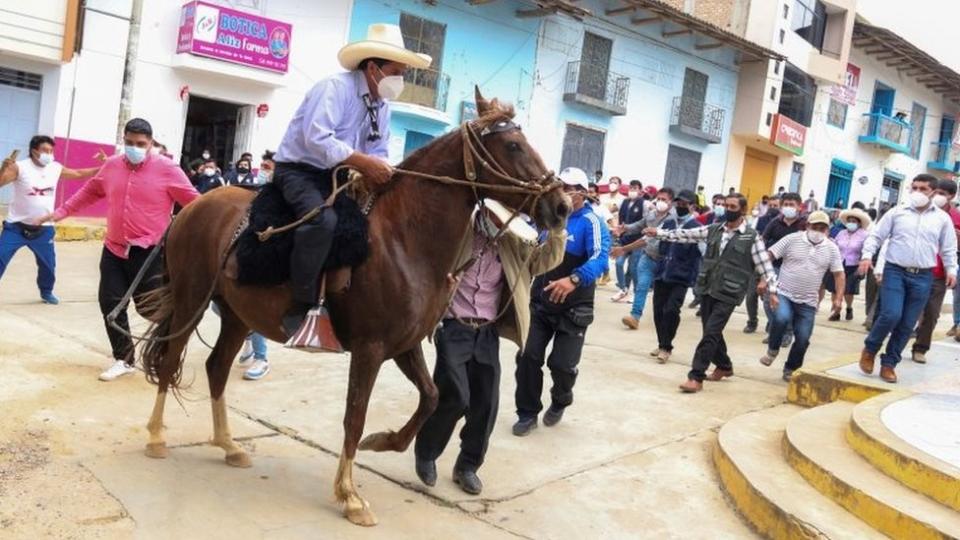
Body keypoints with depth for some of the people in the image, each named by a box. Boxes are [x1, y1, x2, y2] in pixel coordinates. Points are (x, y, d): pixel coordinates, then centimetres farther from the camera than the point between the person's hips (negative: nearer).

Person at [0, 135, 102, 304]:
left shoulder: (56, 168, 1)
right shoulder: (20, 167, -14)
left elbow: (79, 174, 15)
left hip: (43, 229, 4)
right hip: (16, 227, -4)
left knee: (48, 264, 16)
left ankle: (46, 293, 40)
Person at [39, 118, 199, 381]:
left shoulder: (166, 169, -9)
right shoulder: (111, 166, 7)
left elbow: (194, 201, -8)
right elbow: (88, 192, 22)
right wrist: (61, 211, 24)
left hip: (149, 253, -5)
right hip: (114, 251, 5)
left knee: (151, 308, 0)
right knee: (110, 304, 7)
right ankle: (124, 360, 22)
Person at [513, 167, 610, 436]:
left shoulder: (591, 223, -16)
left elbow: (599, 259, -32)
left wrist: (573, 279, -48)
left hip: (573, 309, -4)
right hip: (540, 302, 5)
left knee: (562, 365, 2)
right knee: (528, 357, 1)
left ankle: (560, 402, 34)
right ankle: (528, 413, 19)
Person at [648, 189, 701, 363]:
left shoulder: (696, 228, -6)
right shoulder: (668, 223, 9)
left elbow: (697, 255, -9)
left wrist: (693, 278, -14)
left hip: (681, 278, -5)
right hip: (661, 274, 5)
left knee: (671, 310, -12)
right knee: (658, 310, 7)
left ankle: (666, 347, 0)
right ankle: (661, 344, 22)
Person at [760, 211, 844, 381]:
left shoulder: (832, 249, 4)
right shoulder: (792, 239, -4)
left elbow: (839, 274, 7)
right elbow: (768, 257, -6)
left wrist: (838, 297, -6)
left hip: (808, 302, 3)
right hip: (784, 294, -3)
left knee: (803, 339, 0)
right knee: (781, 318, -31)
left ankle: (790, 370, 23)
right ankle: (772, 350, -4)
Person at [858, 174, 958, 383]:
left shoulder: (942, 218, 8)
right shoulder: (896, 212, 3)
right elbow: (876, 235, 4)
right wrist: (867, 255, -9)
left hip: (923, 277, 2)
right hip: (895, 271, -2)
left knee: (907, 325, 4)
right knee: (891, 315, -17)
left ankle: (889, 363, 16)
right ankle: (869, 349, 7)